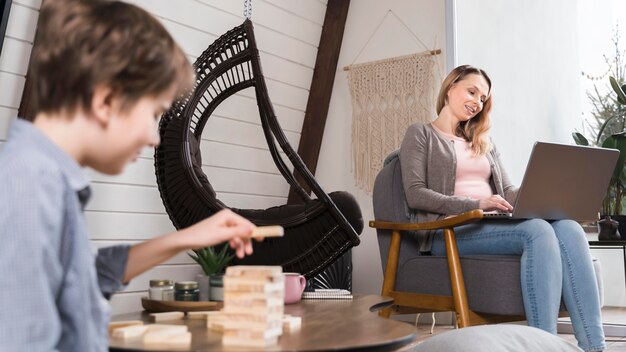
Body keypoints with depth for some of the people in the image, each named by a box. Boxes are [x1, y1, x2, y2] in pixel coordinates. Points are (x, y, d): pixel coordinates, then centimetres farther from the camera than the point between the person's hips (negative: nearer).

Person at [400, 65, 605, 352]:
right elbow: (415, 194, -6)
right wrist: (476, 205, -18)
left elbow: (508, 192, 19)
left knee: (569, 229, -24)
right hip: (450, 229, -6)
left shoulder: (484, 143, 29)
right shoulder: (420, 134, 9)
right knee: (537, 231, -32)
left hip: (493, 224, 6)